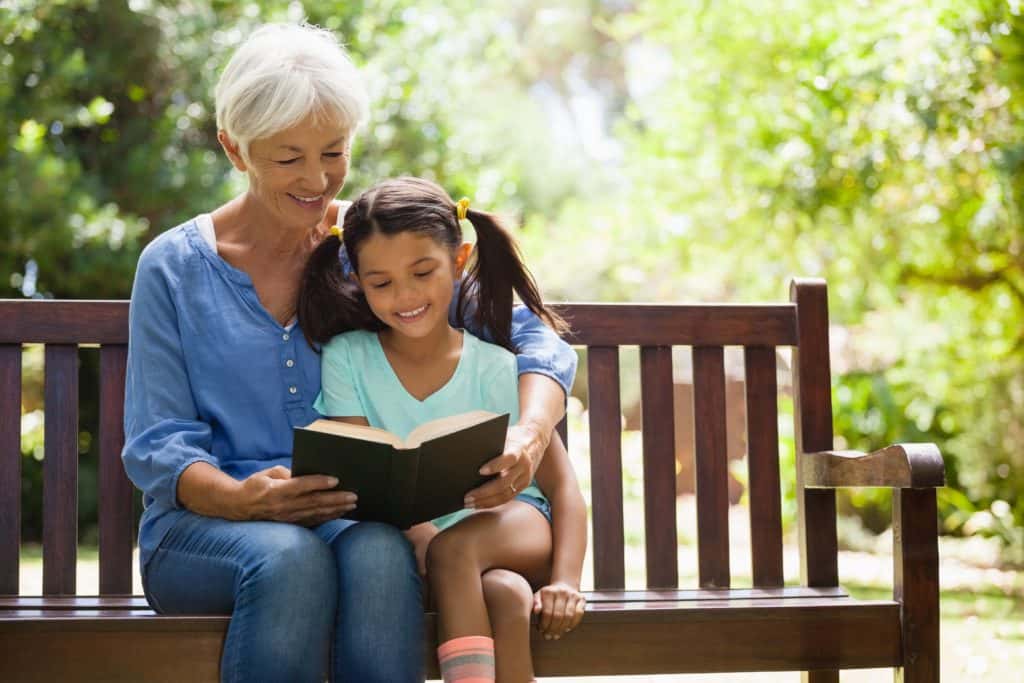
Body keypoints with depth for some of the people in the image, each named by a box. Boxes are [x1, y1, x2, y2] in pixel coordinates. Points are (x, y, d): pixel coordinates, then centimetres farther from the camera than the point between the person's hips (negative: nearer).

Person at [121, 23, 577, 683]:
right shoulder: (174, 267, 4)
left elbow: (534, 338, 2)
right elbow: (156, 447, 0)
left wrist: (529, 436, -21)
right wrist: (240, 499, -23)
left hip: (353, 519, 1)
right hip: (202, 526, -1)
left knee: (380, 554, -36)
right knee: (288, 556, -36)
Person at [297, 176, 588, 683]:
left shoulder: (495, 369, 0)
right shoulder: (347, 359, 2)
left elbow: (562, 487, -2)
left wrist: (564, 581, -20)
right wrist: (418, 535, -28)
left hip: (510, 529, 0)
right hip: (405, 542, 0)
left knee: (452, 549, -35)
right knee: (505, 594, -33)